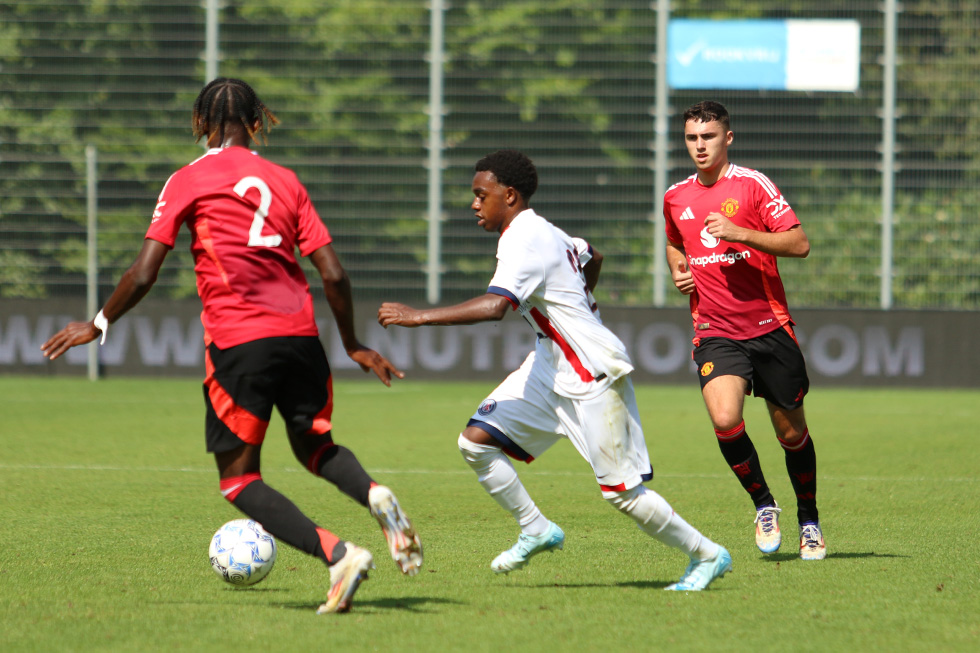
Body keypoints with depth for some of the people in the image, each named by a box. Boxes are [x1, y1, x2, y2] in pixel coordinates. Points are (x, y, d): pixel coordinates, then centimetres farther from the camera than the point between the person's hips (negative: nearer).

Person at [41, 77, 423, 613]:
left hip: (236, 342, -4)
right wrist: (352, 345, 23)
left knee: (239, 478, 6)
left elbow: (143, 274, -1)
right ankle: (374, 495, -8)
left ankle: (338, 554, -16)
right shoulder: (284, 180, 14)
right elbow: (333, 275, 10)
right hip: (299, 335, 4)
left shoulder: (187, 182, 4)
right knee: (315, 447, 26)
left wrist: (98, 325, 15)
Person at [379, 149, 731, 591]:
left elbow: (495, 305, -37)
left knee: (621, 491, -4)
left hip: (594, 375, -10)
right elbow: (591, 257, 29)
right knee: (476, 440, -3)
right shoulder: (542, 231, 9)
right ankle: (536, 531, 10)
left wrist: (419, 317, -37)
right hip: (552, 366, 10)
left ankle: (707, 556, 12)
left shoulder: (524, 242, -21)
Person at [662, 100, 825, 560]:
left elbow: (799, 244, -11)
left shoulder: (753, 184, -5)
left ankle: (809, 520, 28)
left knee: (791, 432, 6)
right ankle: (763, 504, 0)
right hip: (715, 332, 2)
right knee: (724, 419, -22)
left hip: (769, 327, -2)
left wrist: (739, 233, -21)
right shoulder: (675, 198, 10)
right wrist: (677, 270, 9)